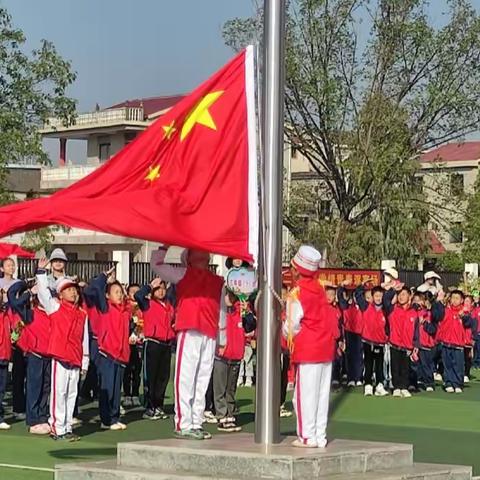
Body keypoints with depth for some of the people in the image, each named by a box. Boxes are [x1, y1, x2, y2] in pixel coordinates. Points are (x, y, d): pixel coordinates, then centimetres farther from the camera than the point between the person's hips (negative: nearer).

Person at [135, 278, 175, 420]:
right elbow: (138, 295, -23)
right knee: (151, 376, -3)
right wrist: (150, 286, -11)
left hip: (166, 344, 6)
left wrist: (175, 327, 6)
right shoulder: (148, 304, -3)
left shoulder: (169, 307, 15)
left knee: (164, 376, 9)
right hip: (152, 343, -6)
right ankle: (149, 408, 0)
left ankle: (159, 407, 17)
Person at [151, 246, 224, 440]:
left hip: (210, 336, 5)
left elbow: (222, 311, 19)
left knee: (202, 381, 6)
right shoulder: (183, 274, 11)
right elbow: (157, 265, 5)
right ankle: (183, 425, -8)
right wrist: (166, 244, 9)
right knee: (185, 379, -8)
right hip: (189, 332, -4)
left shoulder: (218, 282, 20)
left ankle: (196, 424, 10)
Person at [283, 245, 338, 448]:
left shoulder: (297, 294, -12)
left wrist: (287, 333, 11)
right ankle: (320, 436, 13)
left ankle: (308, 436, 0)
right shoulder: (319, 289, 8)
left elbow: (292, 326, -11)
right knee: (322, 393, 9)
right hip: (326, 347, 7)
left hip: (308, 350, -7)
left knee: (305, 393, -1)